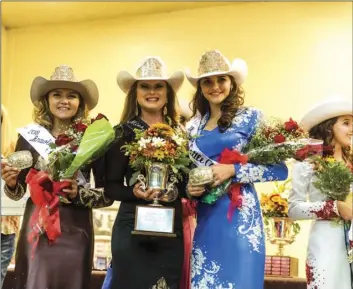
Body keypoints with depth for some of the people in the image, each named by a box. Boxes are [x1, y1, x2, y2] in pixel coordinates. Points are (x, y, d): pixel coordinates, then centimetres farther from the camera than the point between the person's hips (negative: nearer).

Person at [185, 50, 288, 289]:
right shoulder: (194, 126, 10)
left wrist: (233, 170, -16)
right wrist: (189, 187, -5)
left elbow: (280, 168, -8)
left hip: (240, 215, -4)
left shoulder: (251, 117, -2)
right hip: (205, 218, 4)